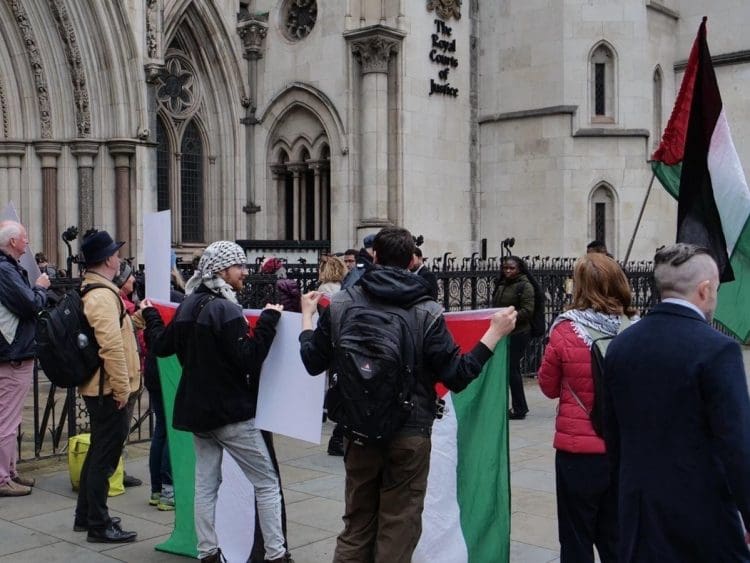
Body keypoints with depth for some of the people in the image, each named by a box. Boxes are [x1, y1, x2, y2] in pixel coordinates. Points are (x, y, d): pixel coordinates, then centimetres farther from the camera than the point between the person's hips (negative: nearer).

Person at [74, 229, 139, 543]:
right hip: (109, 389, -11)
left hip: (95, 387, 11)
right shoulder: (103, 296, -21)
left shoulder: (87, 291, 12)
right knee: (105, 456, -2)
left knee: (98, 451, 20)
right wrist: (122, 388, -21)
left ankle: (85, 516, 31)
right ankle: (99, 526, 7)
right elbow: (112, 347, -26)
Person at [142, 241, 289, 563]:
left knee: (205, 482, 13)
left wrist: (149, 315, 33)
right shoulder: (225, 309, -17)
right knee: (267, 482, 0)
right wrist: (268, 320, -20)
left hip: (196, 409, 8)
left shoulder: (188, 306, 7)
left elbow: (161, 346, 17)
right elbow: (248, 359, -23)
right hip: (231, 412, -8)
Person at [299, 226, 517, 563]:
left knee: (357, 528, 18)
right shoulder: (427, 313, -10)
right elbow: (457, 376, -10)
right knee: (398, 532, 10)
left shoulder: (341, 303, -4)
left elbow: (313, 363, 3)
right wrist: (495, 333, -1)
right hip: (410, 436, -2)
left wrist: (307, 316, 20)